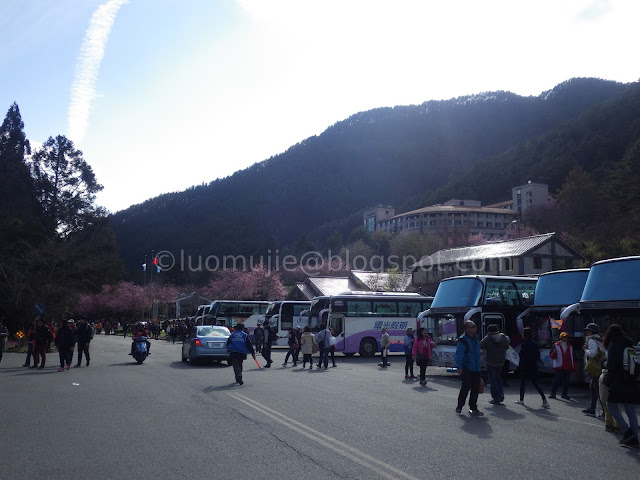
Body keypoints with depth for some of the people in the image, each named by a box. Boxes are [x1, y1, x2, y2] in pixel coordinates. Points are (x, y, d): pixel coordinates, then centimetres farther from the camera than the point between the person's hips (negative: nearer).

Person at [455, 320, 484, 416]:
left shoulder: (476, 339, 14)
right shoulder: (463, 340, -13)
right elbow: (459, 354, -17)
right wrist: (459, 367, -23)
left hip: (476, 369, 7)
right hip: (466, 369, -7)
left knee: (475, 389, 8)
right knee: (465, 388, -4)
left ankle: (473, 408, 17)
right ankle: (459, 407, 12)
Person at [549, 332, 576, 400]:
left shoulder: (570, 347, 15)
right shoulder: (556, 346, 3)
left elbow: (573, 357, 19)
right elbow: (551, 356, 0)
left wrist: (574, 367, 13)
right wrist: (554, 353, -23)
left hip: (568, 367, 4)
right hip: (559, 366, -4)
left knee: (566, 381, 4)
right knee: (557, 380, -8)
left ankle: (565, 394, 13)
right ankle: (553, 394, 0)